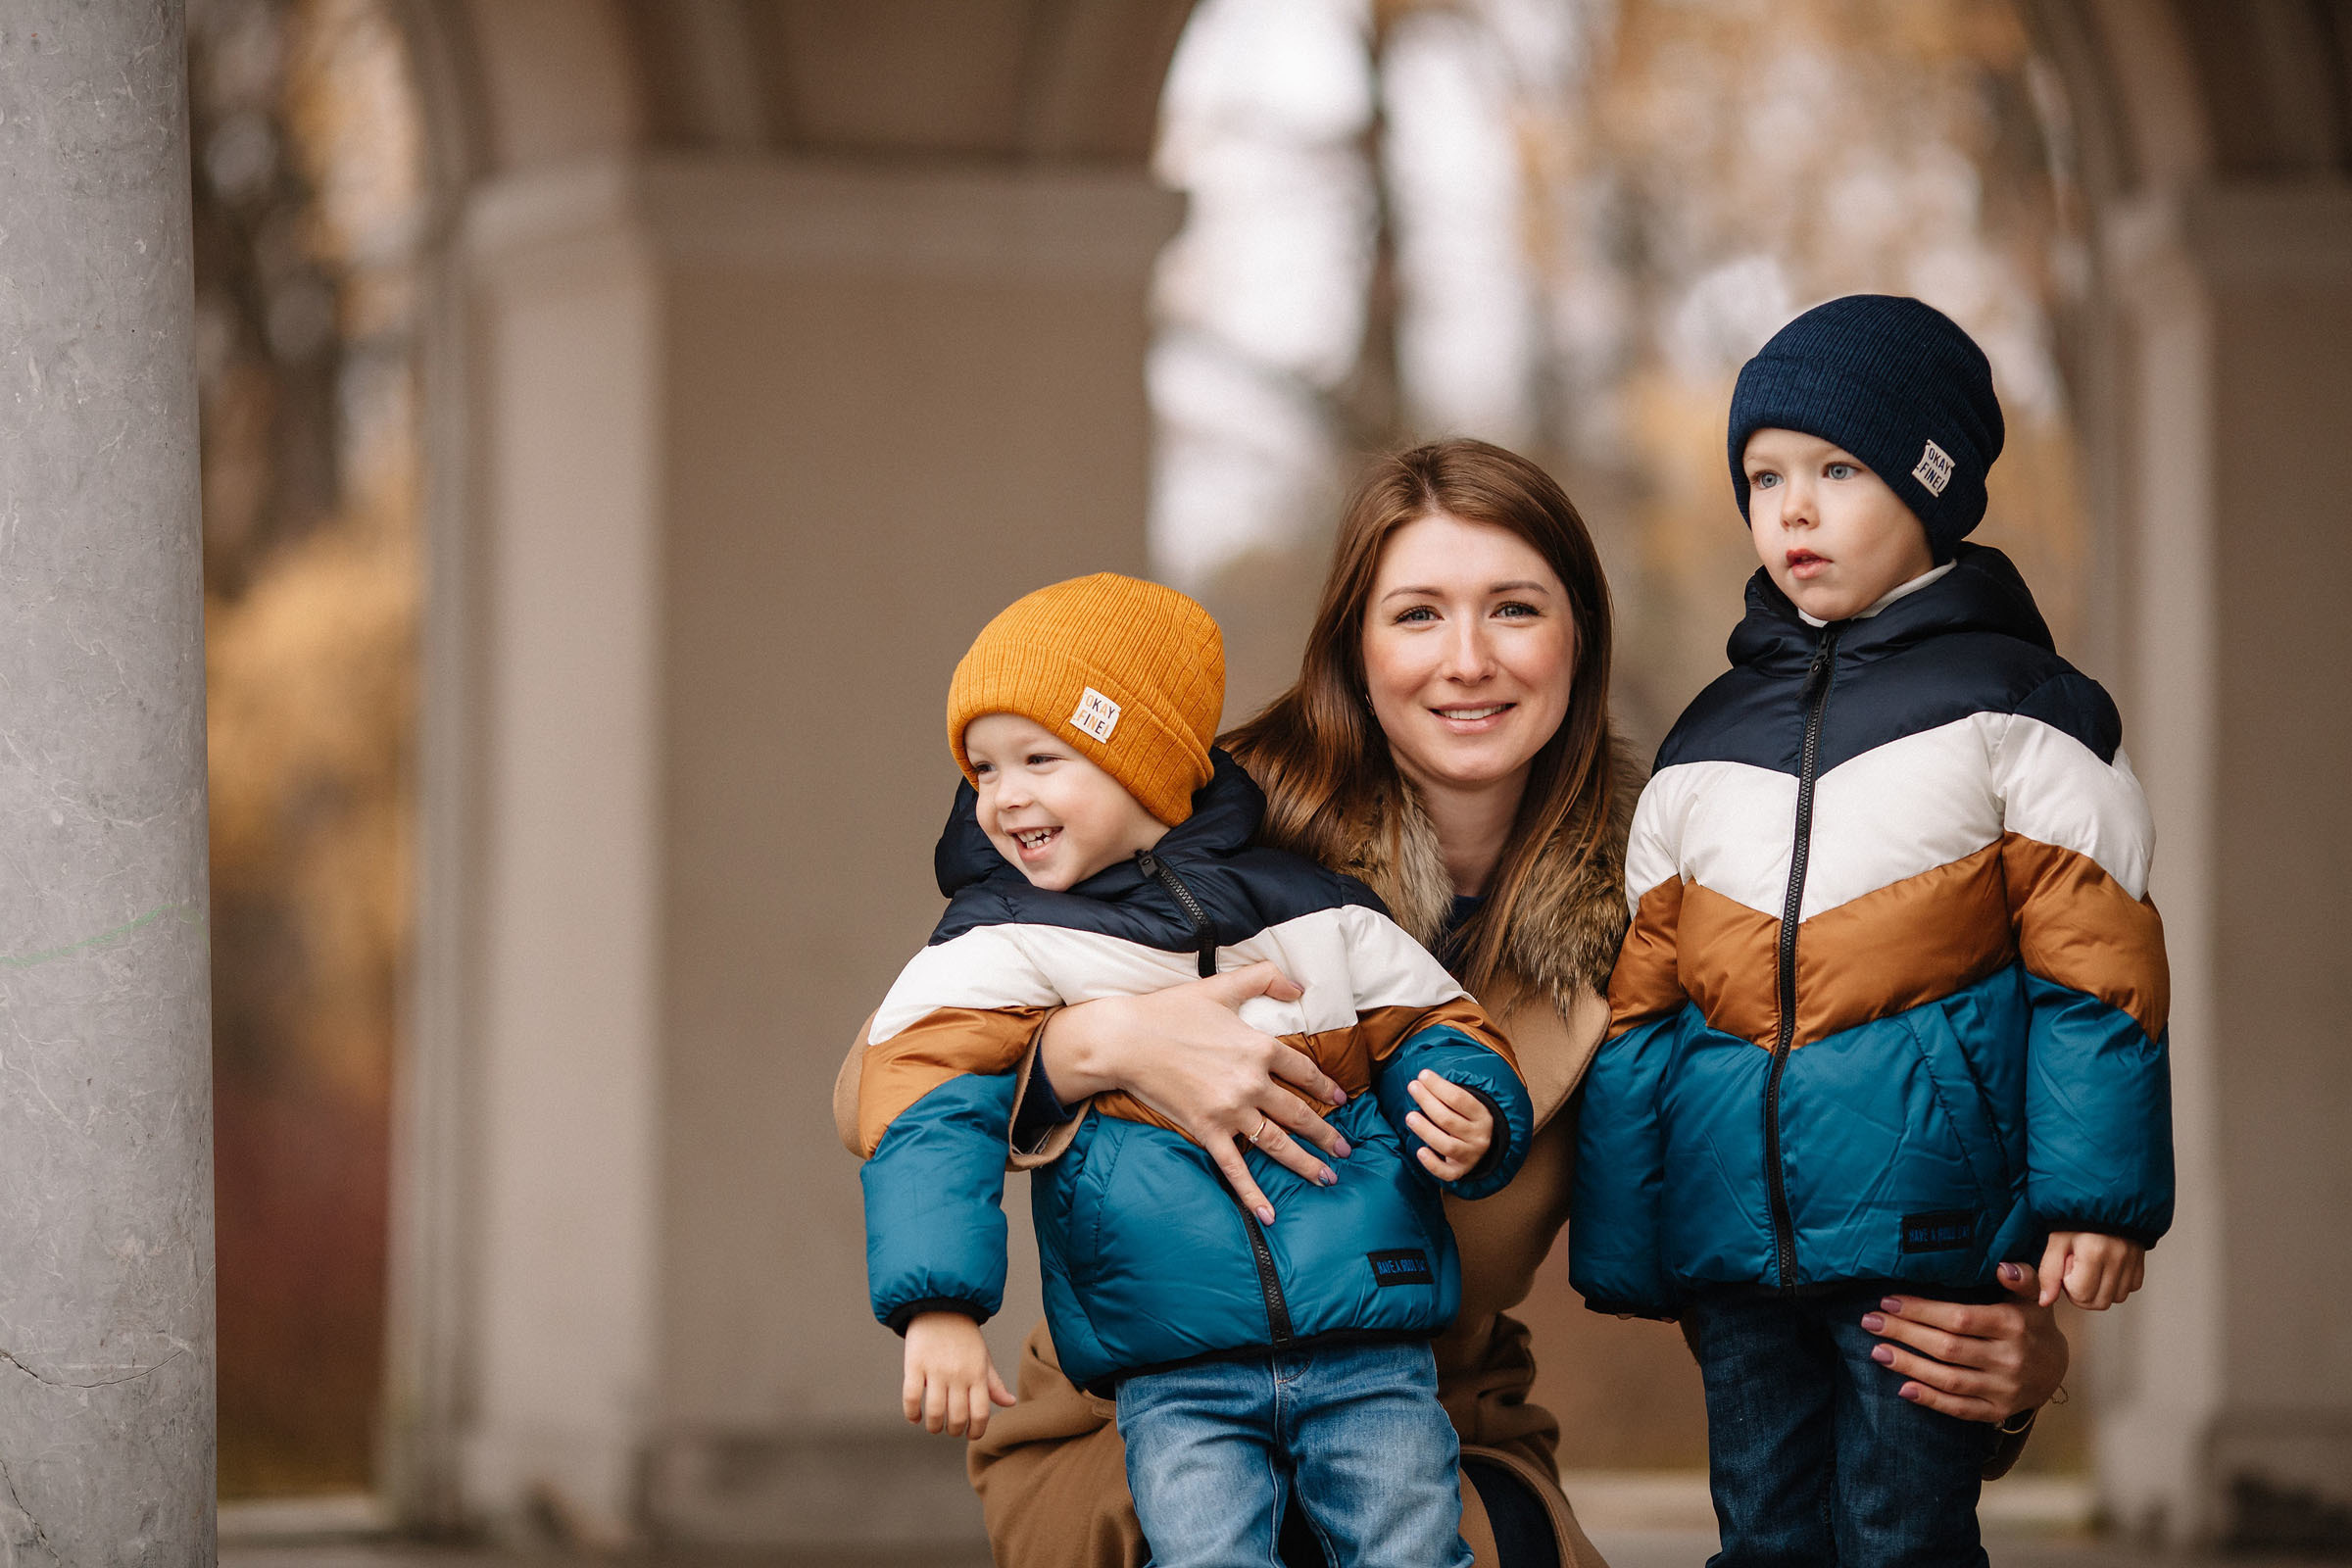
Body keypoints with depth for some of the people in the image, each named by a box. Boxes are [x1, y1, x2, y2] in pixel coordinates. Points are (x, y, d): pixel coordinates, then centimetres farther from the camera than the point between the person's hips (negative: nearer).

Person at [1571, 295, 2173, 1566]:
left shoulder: (2013, 708, 2)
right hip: (1733, 1243, 5)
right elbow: (1642, 1005, 17)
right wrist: (1617, 1248, 13)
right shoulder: (1700, 750, 16)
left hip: (1924, 1228, -5)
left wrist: (2097, 1190, -10)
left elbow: (2094, 969, -2)